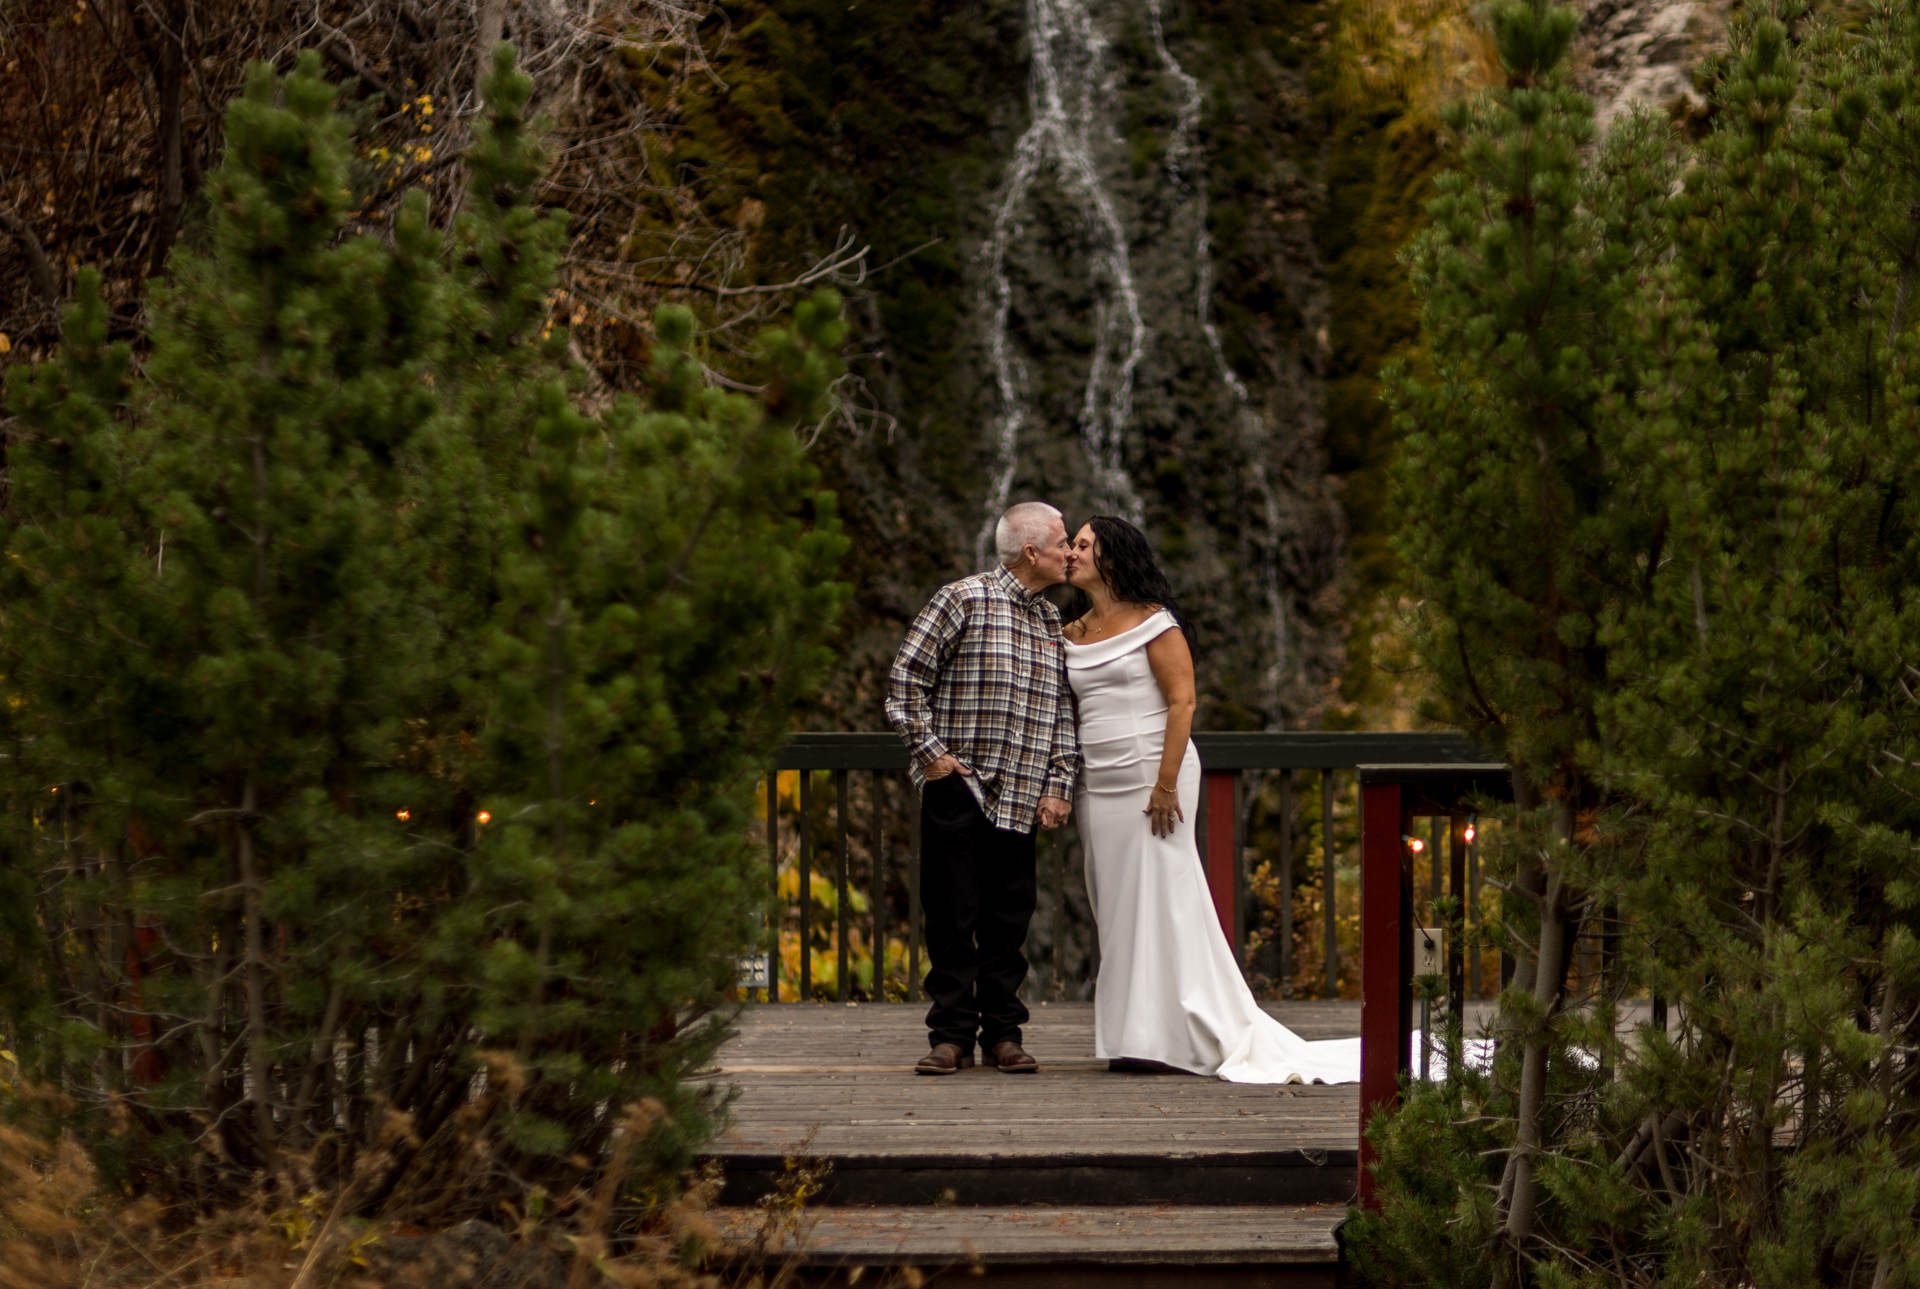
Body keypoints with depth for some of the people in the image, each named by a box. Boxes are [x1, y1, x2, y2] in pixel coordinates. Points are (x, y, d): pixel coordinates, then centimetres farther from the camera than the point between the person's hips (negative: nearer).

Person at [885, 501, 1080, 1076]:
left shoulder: (1051, 621, 15)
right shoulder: (963, 599, -4)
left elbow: (1062, 711, 17)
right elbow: (906, 678, -5)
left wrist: (1059, 785, 7)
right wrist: (927, 751, -9)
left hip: (1019, 798, 5)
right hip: (958, 789, -5)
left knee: (1009, 921, 6)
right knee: (952, 915, -1)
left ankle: (1002, 1033, 12)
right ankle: (951, 1035, 4)